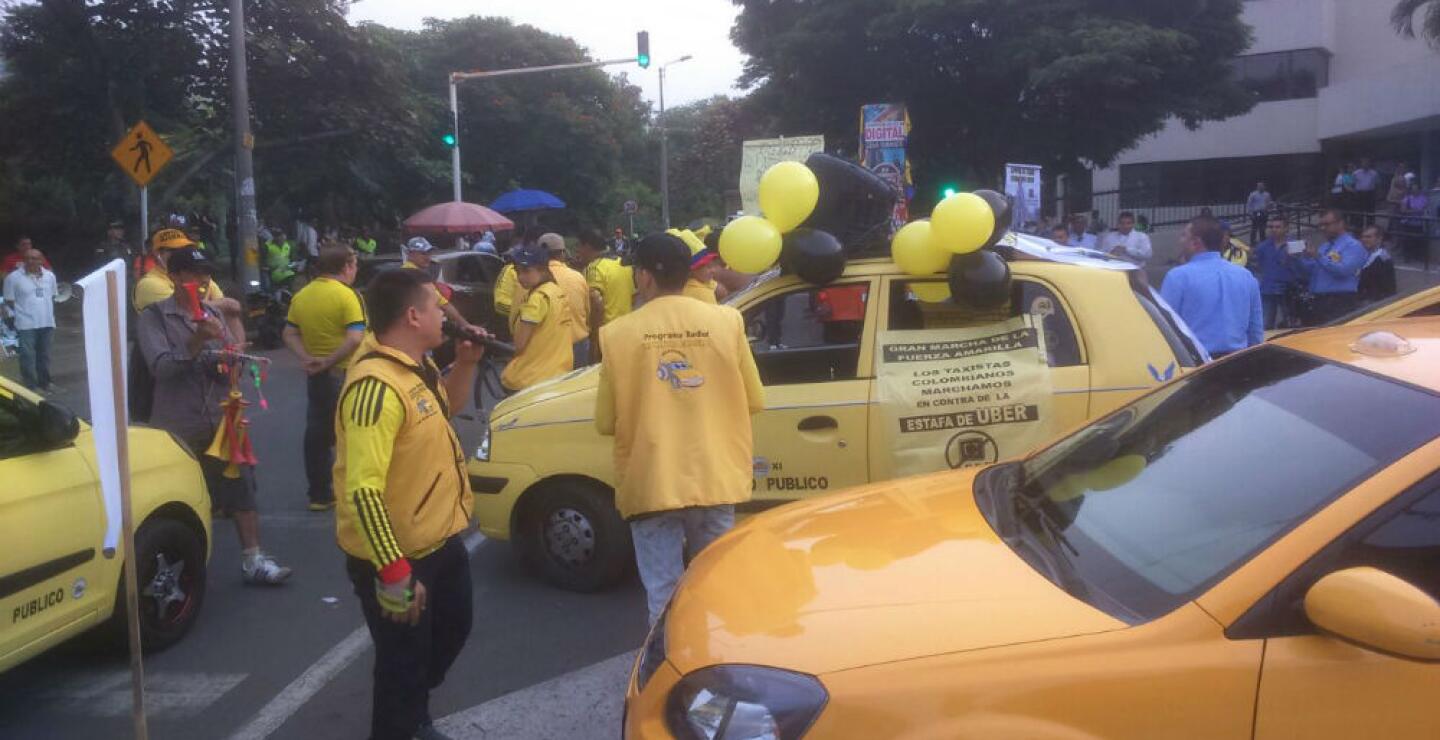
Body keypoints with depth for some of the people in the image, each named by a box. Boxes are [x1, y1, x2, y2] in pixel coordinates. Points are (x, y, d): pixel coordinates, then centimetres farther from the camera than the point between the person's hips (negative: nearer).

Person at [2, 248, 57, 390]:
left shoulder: (49, 276, 7)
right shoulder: (13, 277, -6)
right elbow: (9, 301, -2)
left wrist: (51, 315, 13)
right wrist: (22, 312, -4)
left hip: (47, 323, 4)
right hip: (26, 324, -4)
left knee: (44, 355, 13)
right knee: (28, 356, -4)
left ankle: (44, 383, 24)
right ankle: (31, 386, 0)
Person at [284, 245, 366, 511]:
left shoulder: (301, 295, 6)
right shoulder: (346, 296, -15)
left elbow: (289, 334, 7)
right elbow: (355, 339, -25)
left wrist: (307, 358, -6)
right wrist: (329, 362, -19)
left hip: (315, 375, 7)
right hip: (343, 374, -6)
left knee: (316, 433, 13)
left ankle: (319, 494, 19)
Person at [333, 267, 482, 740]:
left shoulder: (415, 368, 2)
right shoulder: (376, 385, -28)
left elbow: (447, 410, 24)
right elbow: (363, 490, -33)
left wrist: (466, 363, 6)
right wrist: (394, 574, -32)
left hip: (441, 541, 10)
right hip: (396, 556, -10)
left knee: (453, 629, 28)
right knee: (403, 664, 8)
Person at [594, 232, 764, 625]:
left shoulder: (619, 333, -7)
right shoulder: (727, 321, -3)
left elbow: (605, 422, -1)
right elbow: (754, 401, 5)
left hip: (651, 484, -2)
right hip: (715, 479, 2)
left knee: (664, 595, 7)